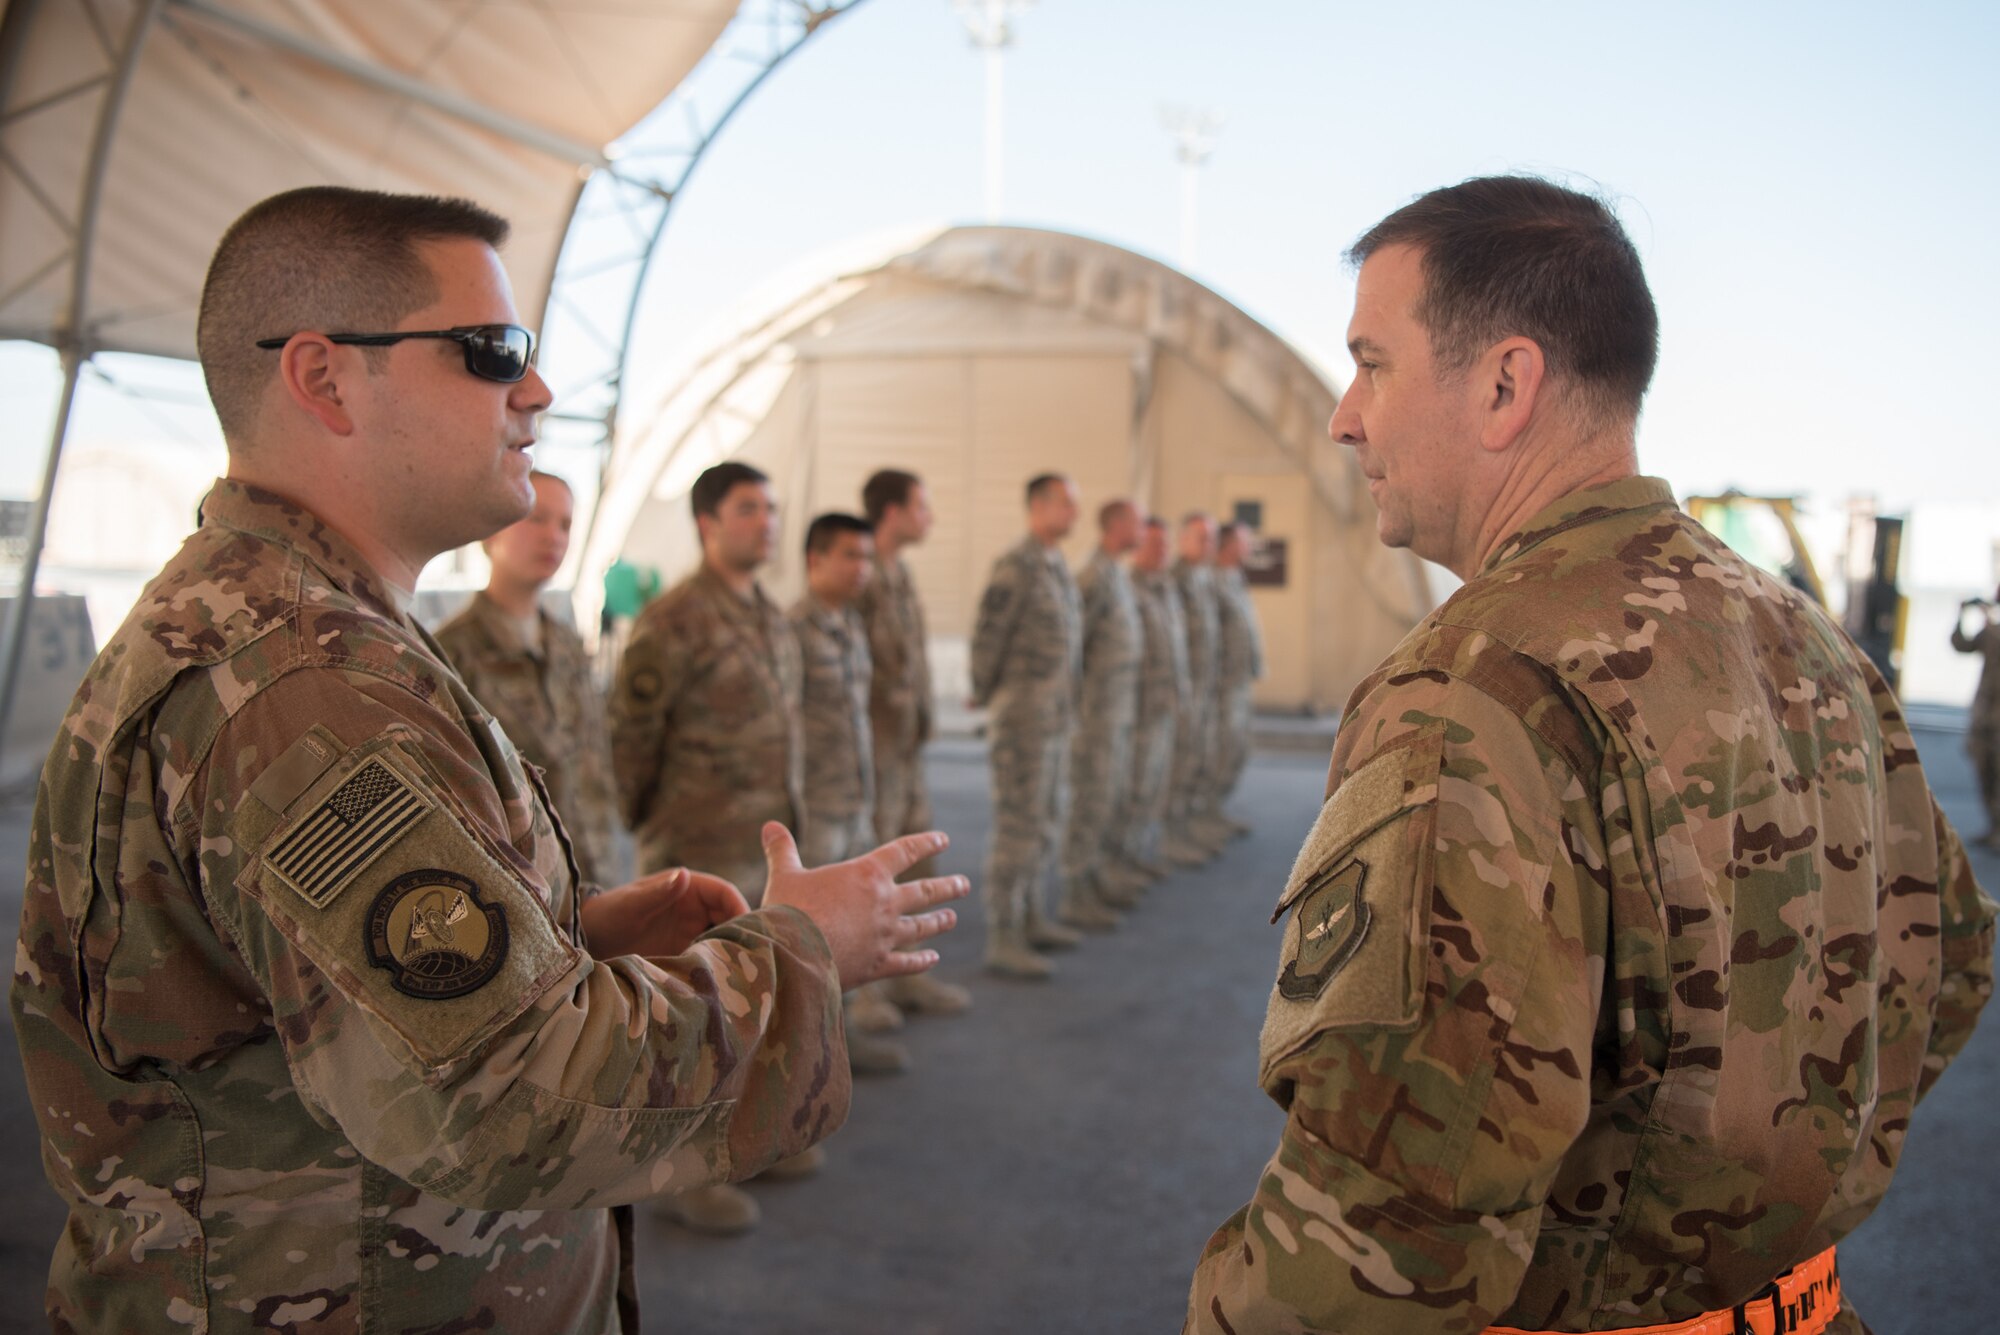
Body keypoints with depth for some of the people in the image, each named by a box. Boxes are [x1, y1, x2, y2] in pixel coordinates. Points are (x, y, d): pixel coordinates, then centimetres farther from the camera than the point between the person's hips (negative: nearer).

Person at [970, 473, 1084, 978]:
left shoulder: (1058, 566, 13)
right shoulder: (1016, 565, -16)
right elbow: (987, 634, -16)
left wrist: (1066, 701, 15)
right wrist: (984, 694, -5)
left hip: (1056, 714, 9)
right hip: (1022, 713, -9)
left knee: (1049, 819, 16)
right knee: (1018, 826, -5)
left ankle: (1030, 918, 28)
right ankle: (1003, 941, 2)